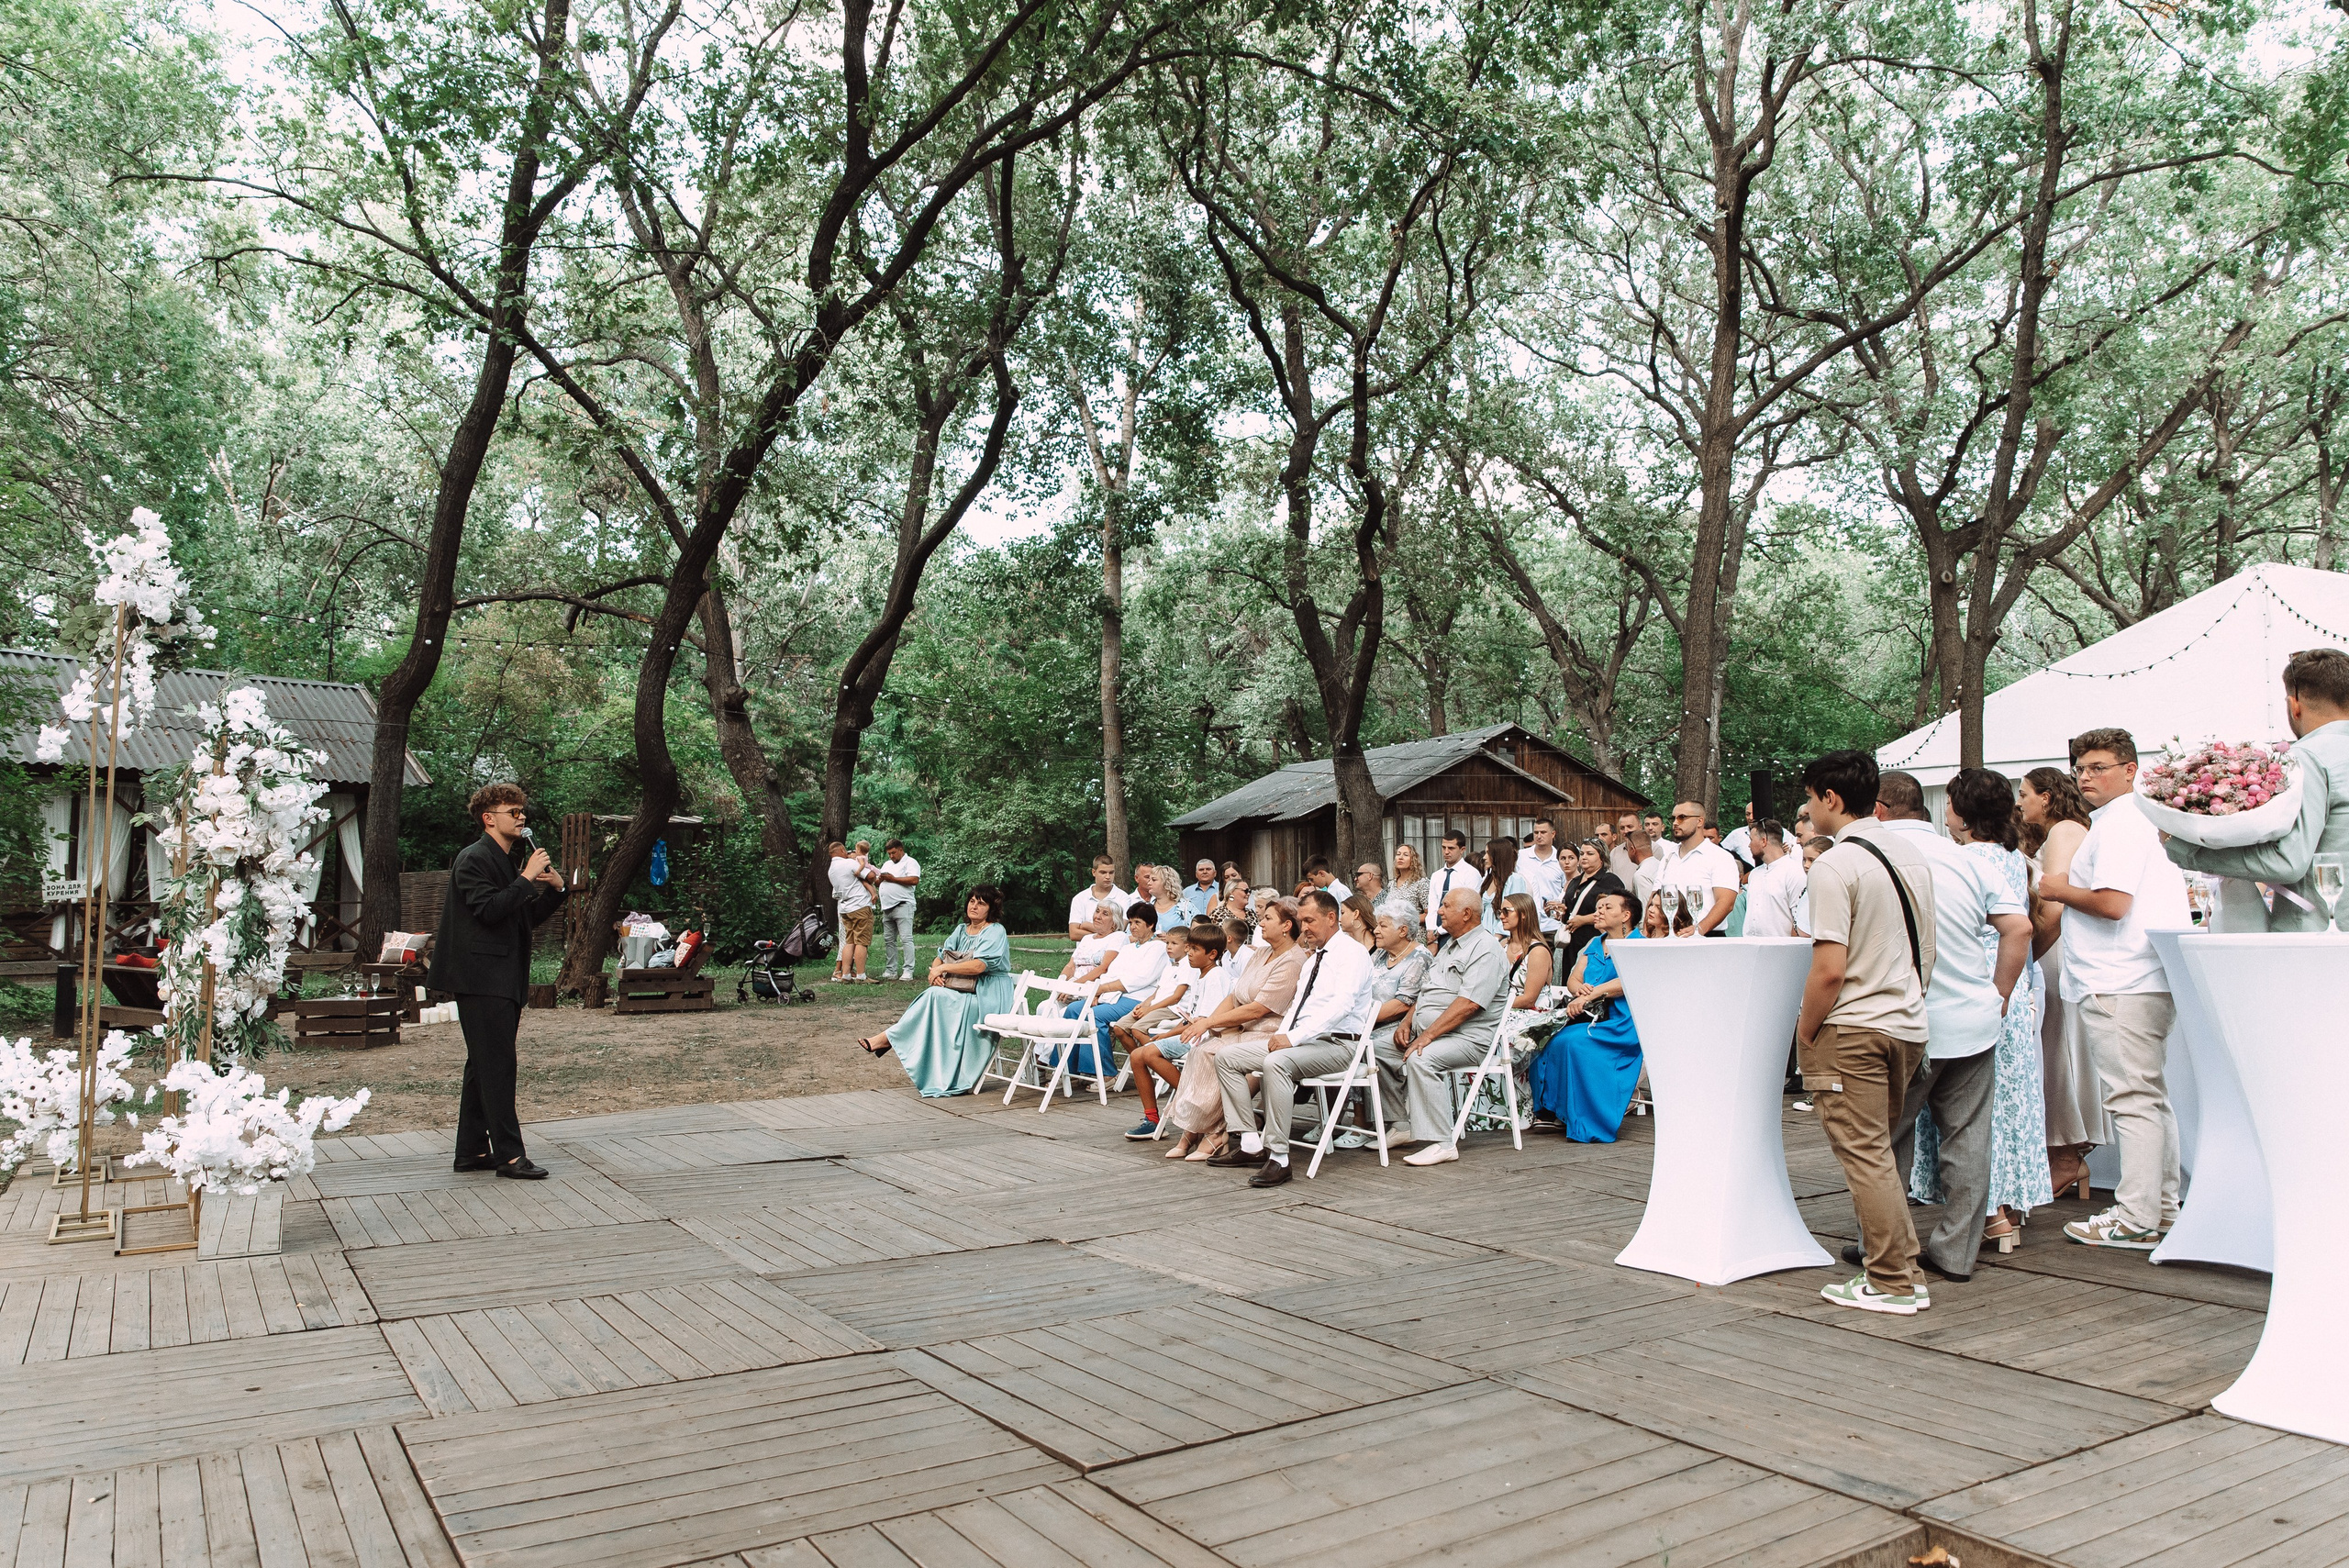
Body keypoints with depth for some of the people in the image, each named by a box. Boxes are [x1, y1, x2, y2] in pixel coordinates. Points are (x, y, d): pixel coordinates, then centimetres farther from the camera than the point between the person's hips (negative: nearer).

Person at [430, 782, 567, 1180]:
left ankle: (471, 1151, 19)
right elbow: (488, 910, -22)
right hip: (481, 979, -10)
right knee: (497, 1065, -9)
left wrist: (554, 889, 4)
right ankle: (509, 1155, -7)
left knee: (483, 1065, 13)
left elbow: (527, 917, 20)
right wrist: (527, 879, -20)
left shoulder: (509, 862, 20)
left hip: (503, 980, 10)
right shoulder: (473, 859, -9)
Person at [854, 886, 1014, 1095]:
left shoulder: (995, 932, -8)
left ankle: (889, 1038, -16)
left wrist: (944, 968, -14)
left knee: (935, 997, -25)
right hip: (966, 994, 7)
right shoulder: (961, 930, 16)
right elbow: (939, 959, 12)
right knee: (934, 996, -22)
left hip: (988, 997, -7)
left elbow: (978, 966, -22)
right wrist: (935, 971, -12)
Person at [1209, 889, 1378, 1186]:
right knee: (1226, 1057, -1)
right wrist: (1282, 1034, 1)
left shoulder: (1352, 952, -8)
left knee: (1276, 1063, -37)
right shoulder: (1313, 957, 22)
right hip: (1300, 1039, 10)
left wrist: (1294, 1038, -27)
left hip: (1335, 1043, -10)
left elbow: (1341, 1005, -22)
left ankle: (1278, 1157, -32)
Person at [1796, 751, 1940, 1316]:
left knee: (1864, 1154, 0)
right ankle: (1900, 1261, 24)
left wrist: (1805, 1034, -8)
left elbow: (1830, 971, -21)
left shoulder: (1835, 866, -17)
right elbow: (1928, 948, 16)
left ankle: (1895, 1283, 5)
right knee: (1878, 1150, 18)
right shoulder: (1912, 855, 8)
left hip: (1854, 1029, -8)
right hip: (1908, 1022, 8)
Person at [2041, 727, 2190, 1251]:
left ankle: (2135, 1221, -4)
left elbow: (2113, 903, -22)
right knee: (2150, 1098, 15)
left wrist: (2060, 890, -6)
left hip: (2118, 986, -11)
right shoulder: (2141, 820, 21)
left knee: (2132, 1099, -8)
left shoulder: (2117, 825, -13)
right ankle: (2162, 1208, 22)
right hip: (2146, 978, 11)